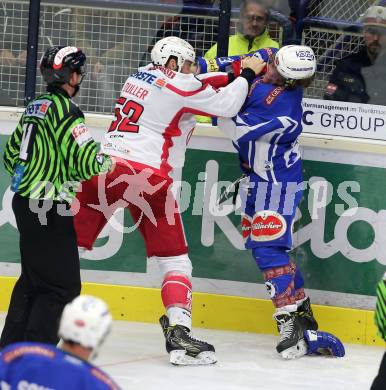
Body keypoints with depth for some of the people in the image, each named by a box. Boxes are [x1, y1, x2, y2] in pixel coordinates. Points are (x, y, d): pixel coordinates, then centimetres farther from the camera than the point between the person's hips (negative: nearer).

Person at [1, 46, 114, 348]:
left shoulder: (35, 107, 13)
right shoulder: (63, 108, -14)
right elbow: (85, 160, -19)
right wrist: (108, 162, 0)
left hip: (25, 202, 10)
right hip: (49, 209, -10)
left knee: (33, 278, 19)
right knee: (62, 286, -6)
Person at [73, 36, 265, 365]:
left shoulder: (139, 77, 21)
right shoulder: (179, 85, 1)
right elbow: (225, 105, 0)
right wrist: (247, 75, 15)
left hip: (103, 165, 6)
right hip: (146, 175, -6)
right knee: (174, 259, 5)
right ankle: (178, 331, -6)